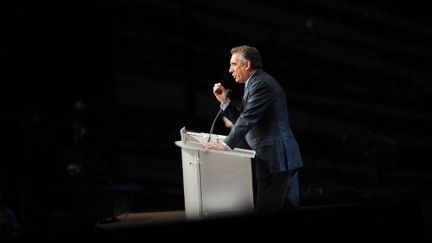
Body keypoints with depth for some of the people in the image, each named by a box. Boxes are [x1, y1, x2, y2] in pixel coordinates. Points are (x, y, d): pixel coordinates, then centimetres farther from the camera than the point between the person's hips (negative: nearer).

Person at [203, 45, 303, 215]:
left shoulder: (261, 83, -14)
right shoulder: (257, 83, 18)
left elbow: (248, 119, -22)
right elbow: (242, 119, 19)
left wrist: (226, 145, -24)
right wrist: (225, 101, 8)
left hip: (274, 157, -10)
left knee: (266, 210, -9)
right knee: (288, 209, 13)